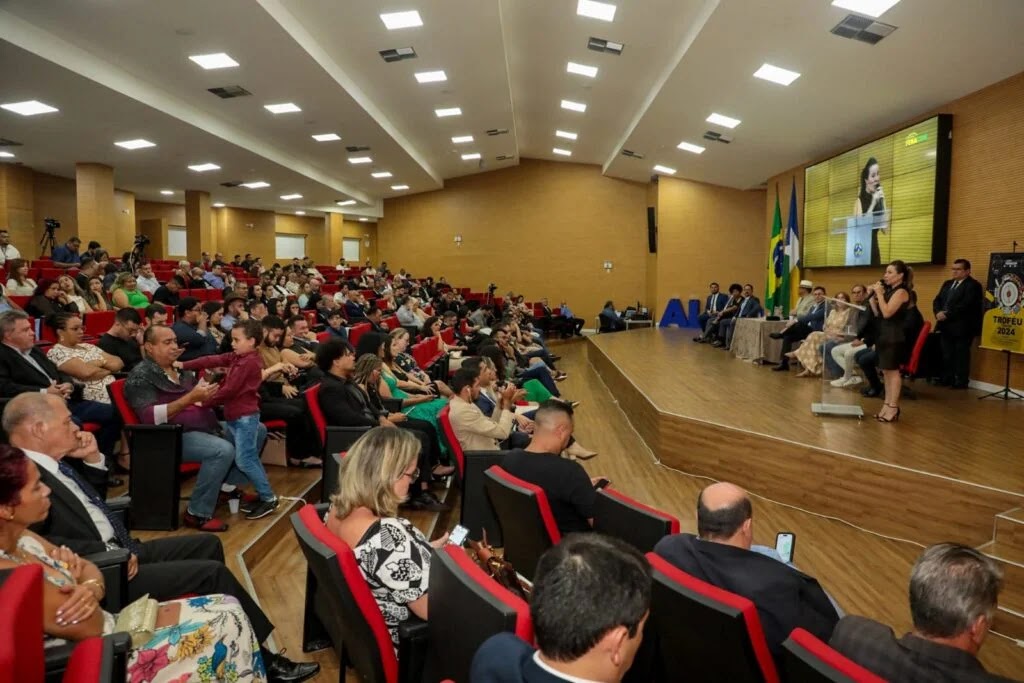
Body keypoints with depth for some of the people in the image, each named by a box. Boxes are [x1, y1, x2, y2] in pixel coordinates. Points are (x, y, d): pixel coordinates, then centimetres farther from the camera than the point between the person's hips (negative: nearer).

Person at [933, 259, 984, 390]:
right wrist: (938, 312, -8)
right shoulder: (947, 284, 18)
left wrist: (947, 315, -19)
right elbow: (937, 300, 11)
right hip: (946, 326, 7)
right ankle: (947, 379, 18)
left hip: (962, 327, -7)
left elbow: (965, 305, -19)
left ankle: (961, 382, 5)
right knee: (946, 354, 10)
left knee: (961, 355, -1)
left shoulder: (973, 286, -7)